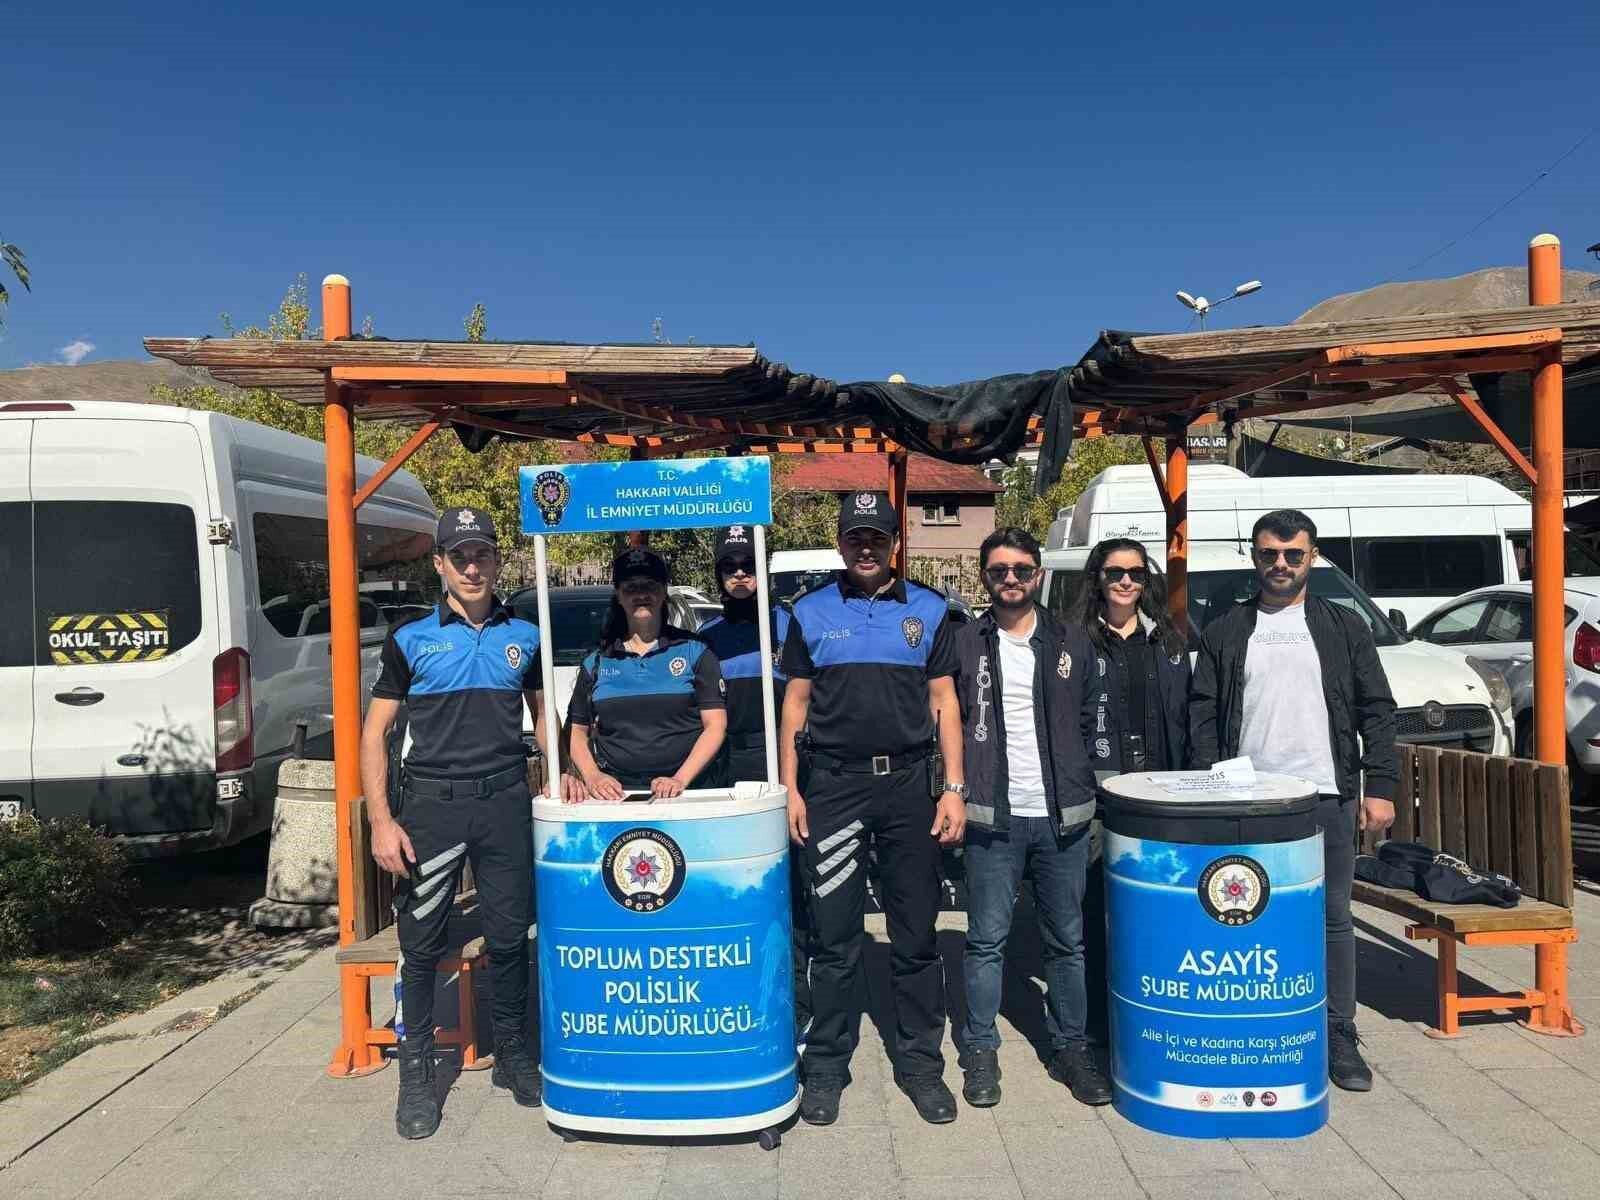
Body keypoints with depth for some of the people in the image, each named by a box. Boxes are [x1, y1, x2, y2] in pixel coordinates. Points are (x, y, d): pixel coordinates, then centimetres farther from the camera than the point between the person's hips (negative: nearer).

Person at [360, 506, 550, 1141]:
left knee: (510, 936, 8)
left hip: (506, 803, 2)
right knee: (420, 942, 5)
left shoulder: (524, 636, 7)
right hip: (431, 804, -1)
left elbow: (542, 715, 18)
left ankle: (512, 1055, 28)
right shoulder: (410, 639, 1)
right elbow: (374, 733, 1)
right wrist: (381, 821, -8)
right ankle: (416, 1074, 22)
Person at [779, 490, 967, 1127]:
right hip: (833, 786, 0)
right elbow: (796, 704, 7)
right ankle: (826, 1067, 20)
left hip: (910, 785, 1)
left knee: (916, 936, 8)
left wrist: (953, 788, -1)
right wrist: (789, 789, 0)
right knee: (835, 937, 6)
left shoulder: (928, 610, 6)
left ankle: (921, 1064, 22)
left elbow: (943, 703, 6)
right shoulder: (810, 613, 6)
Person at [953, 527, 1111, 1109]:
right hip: (991, 818, -2)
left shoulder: (1072, 643, 8)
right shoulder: (964, 644, 3)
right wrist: (955, 793, 0)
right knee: (987, 940, 6)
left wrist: (1089, 795, 8)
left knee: (1067, 940, 11)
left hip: (1063, 817, 2)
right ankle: (980, 1050, 20)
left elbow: (1093, 722, 13)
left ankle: (1070, 1048, 26)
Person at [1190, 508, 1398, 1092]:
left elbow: (1376, 710, 5)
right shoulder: (1226, 631, 7)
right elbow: (1203, 713, 5)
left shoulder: (1344, 626, 8)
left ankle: (1340, 1037, 20)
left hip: (1329, 797, 0)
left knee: (1333, 919, 7)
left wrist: (1380, 787, -2)